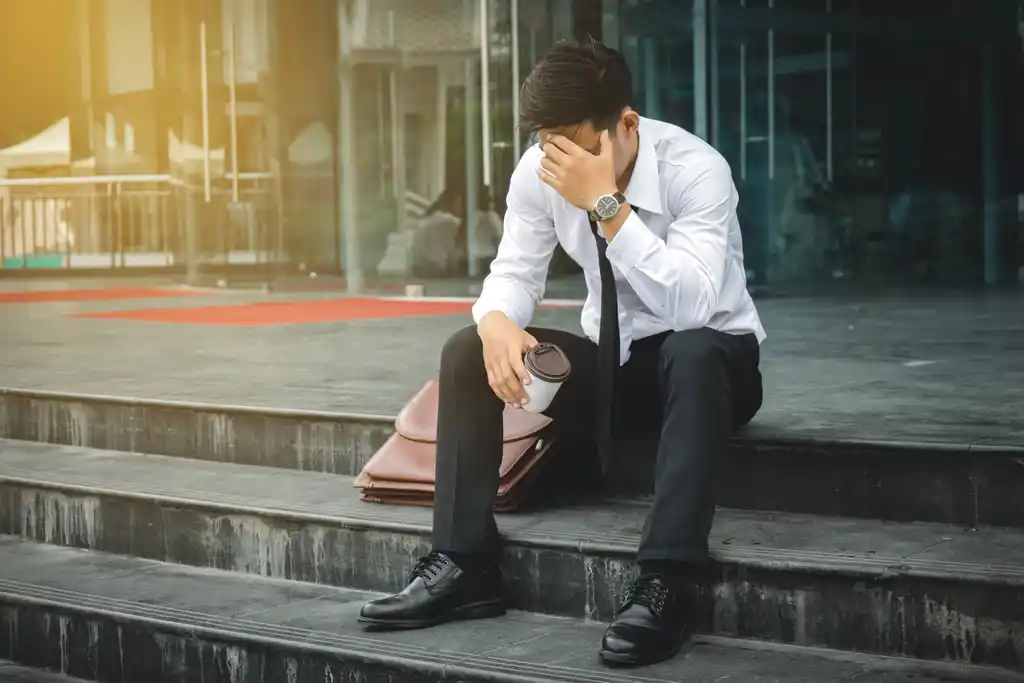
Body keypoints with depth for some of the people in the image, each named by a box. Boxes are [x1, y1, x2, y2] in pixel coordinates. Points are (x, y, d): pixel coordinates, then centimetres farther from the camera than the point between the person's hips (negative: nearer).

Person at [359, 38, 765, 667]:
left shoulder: (696, 169, -25)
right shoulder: (539, 171, -11)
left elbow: (690, 307, -37)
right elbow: (515, 274, -8)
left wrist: (606, 203, -42)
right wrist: (497, 323, -32)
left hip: (711, 363, -5)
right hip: (610, 360, 5)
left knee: (692, 353, -40)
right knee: (469, 350, -14)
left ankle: (665, 584, -39)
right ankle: (465, 567, -13)